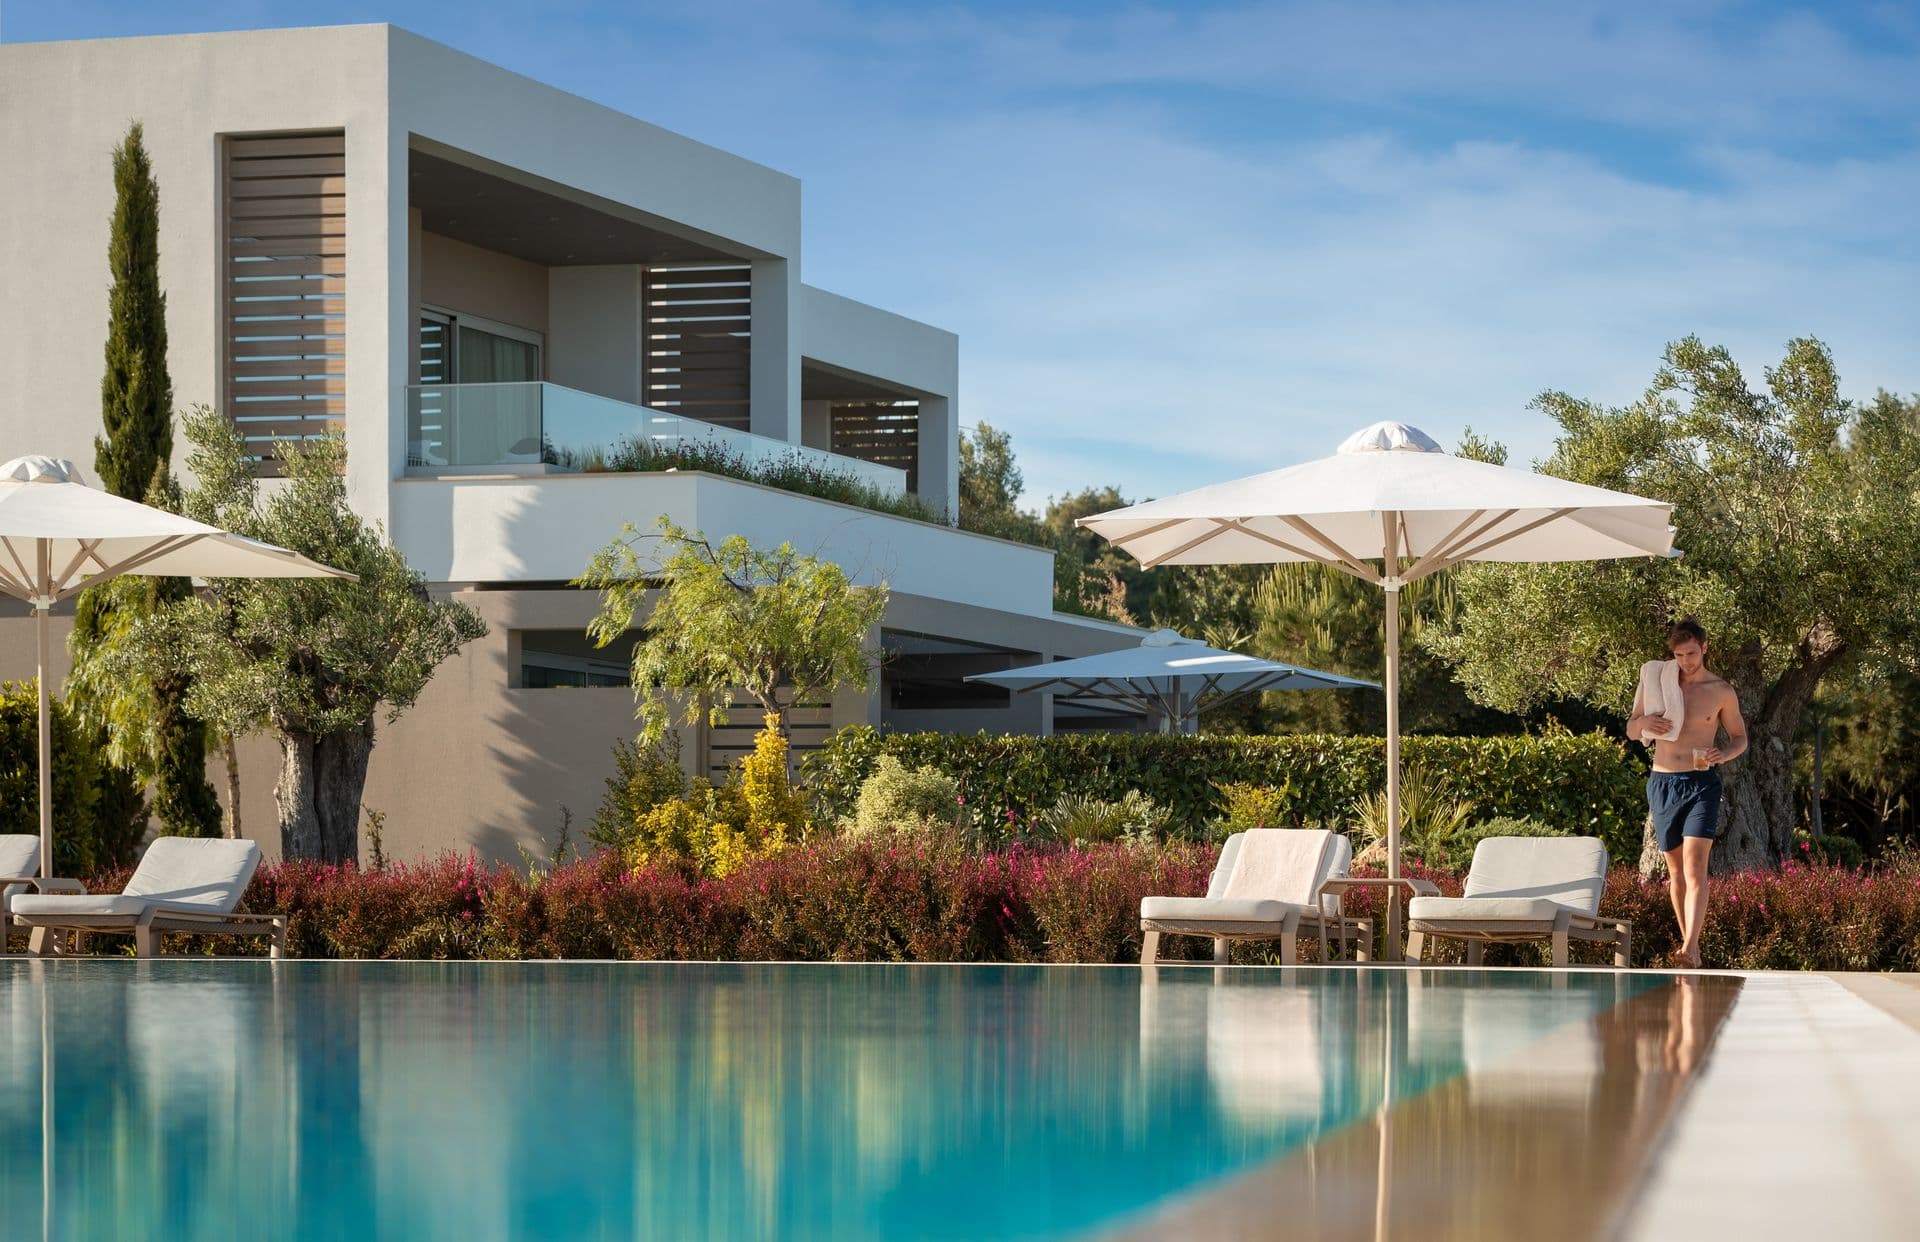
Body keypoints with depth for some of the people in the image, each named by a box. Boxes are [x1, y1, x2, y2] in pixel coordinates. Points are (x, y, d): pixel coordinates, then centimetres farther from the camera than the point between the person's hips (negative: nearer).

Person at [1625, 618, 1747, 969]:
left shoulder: (1721, 691, 1)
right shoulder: (1654, 682, 6)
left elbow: (1740, 738, 10)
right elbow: (1631, 731, 13)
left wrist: (1723, 754, -13)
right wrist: (1645, 721, -11)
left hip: (1701, 784, -3)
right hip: (1662, 783, 3)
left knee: (1695, 865, -17)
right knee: (1676, 869, 9)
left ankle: (1690, 947, -27)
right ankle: (1690, 942, 19)